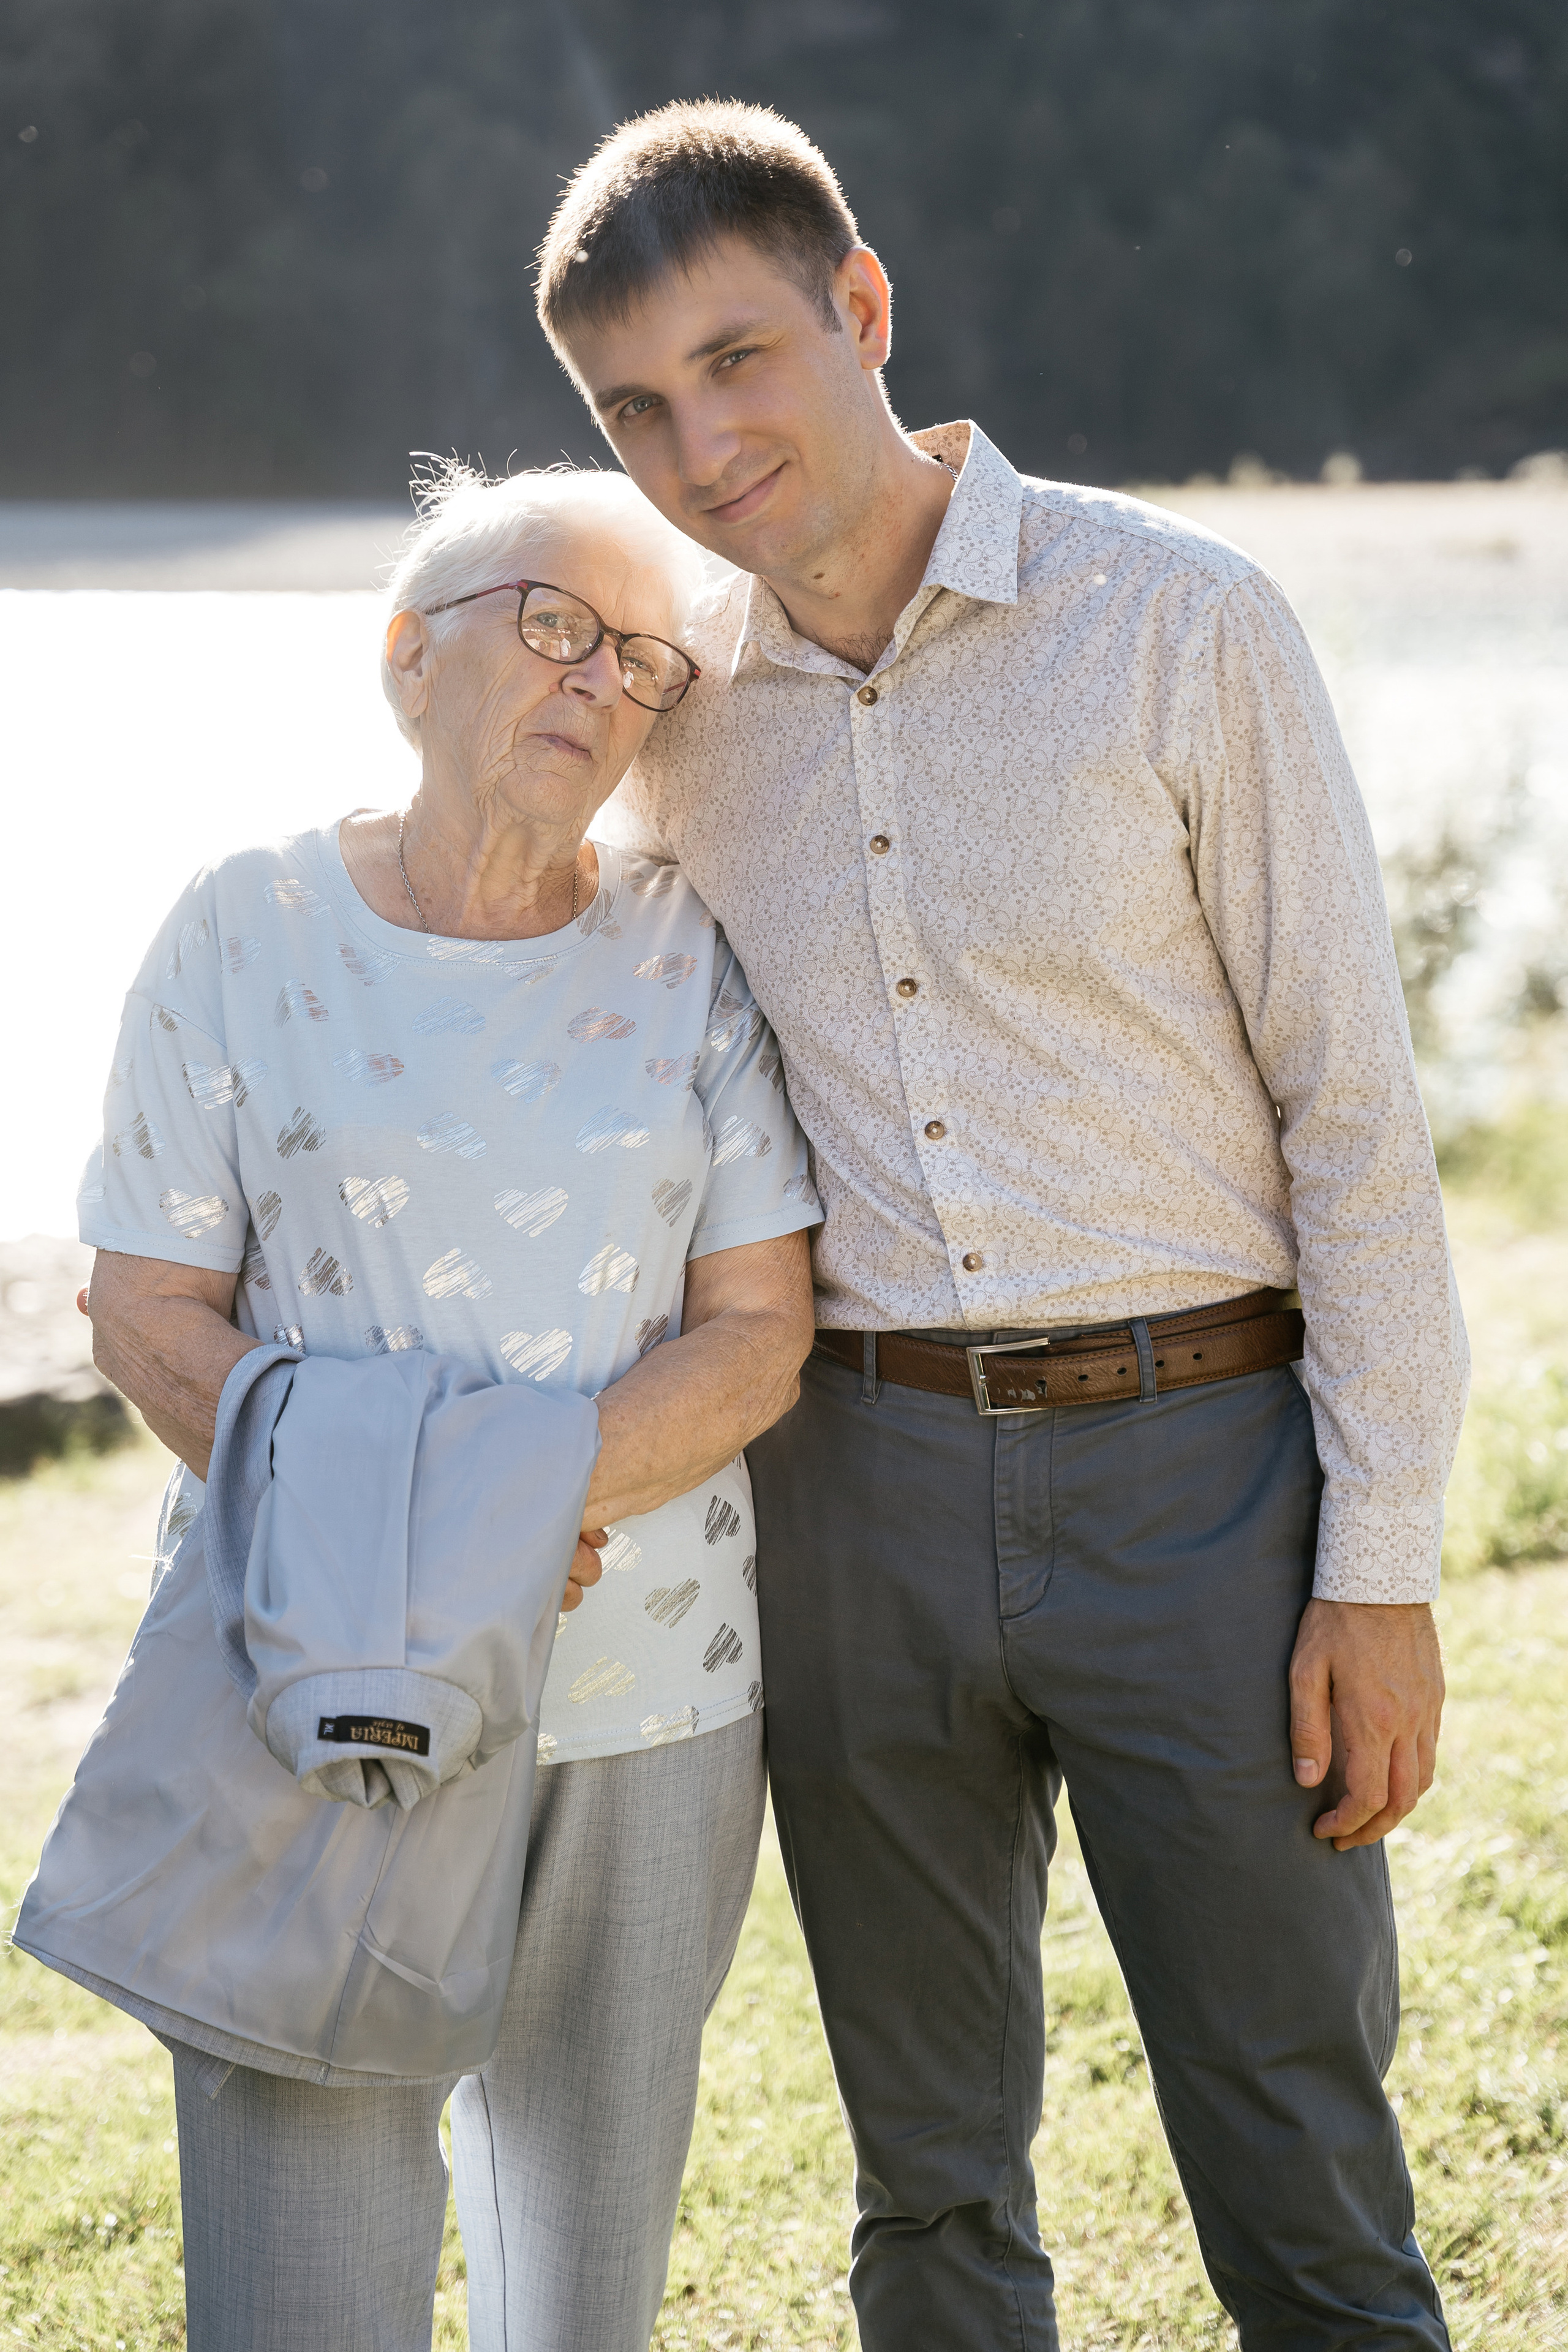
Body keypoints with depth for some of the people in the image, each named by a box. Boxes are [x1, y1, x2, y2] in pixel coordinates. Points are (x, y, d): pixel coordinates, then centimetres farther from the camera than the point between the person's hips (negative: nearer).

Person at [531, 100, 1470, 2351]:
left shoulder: (1180, 621, -7)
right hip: (857, 1483, 4)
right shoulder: (678, 711, 6)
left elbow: (1353, 1105, -7)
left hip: (1194, 1462, -4)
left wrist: (1381, 1568, -9)